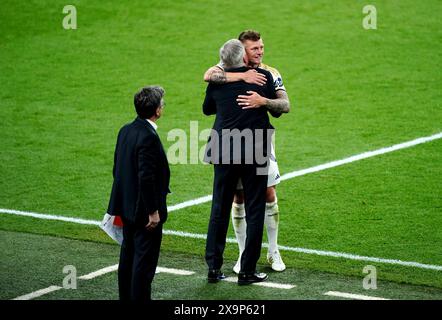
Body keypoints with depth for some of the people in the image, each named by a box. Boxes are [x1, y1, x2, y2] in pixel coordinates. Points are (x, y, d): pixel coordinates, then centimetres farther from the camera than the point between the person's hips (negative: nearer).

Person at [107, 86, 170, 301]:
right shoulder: (148, 137, -22)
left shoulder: (125, 131, 5)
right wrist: (153, 212, -19)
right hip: (144, 209, -9)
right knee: (145, 260, -1)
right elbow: (146, 178, -24)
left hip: (127, 207, 9)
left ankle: (126, 296, 27)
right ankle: (140, 298, 2)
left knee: (128, 255, 18)